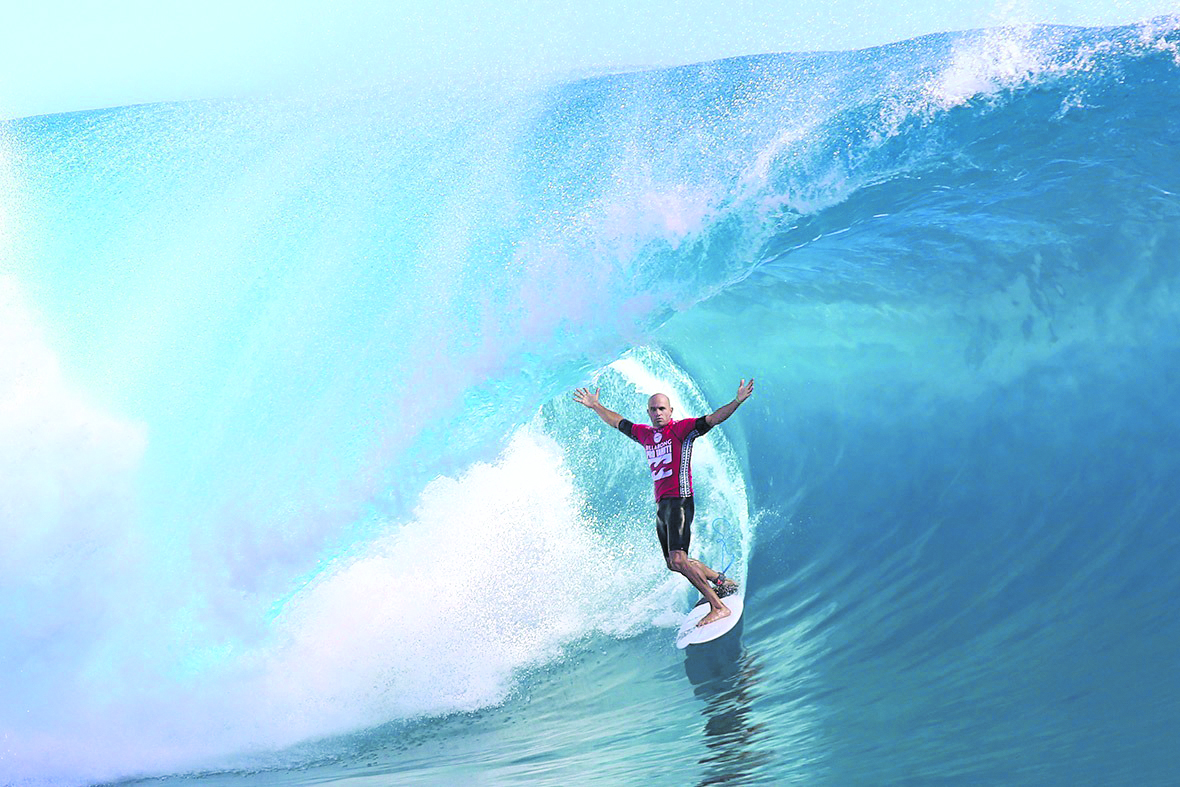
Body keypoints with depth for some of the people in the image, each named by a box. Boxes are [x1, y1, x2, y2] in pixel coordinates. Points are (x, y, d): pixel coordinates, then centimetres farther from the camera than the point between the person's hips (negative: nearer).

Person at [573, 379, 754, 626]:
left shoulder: (682, 429, -4)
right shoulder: (645, 434, 15)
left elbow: (712, 419, -16)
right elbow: (618, 422, 31)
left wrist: (737, 402, -30)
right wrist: (595, 406, 36)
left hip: (679, 501, -8)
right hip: (661, 504, 8)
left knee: (678, 559, -22)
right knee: (673, 564, 13)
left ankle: (719, 607, -19)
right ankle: (722, 581, 31)